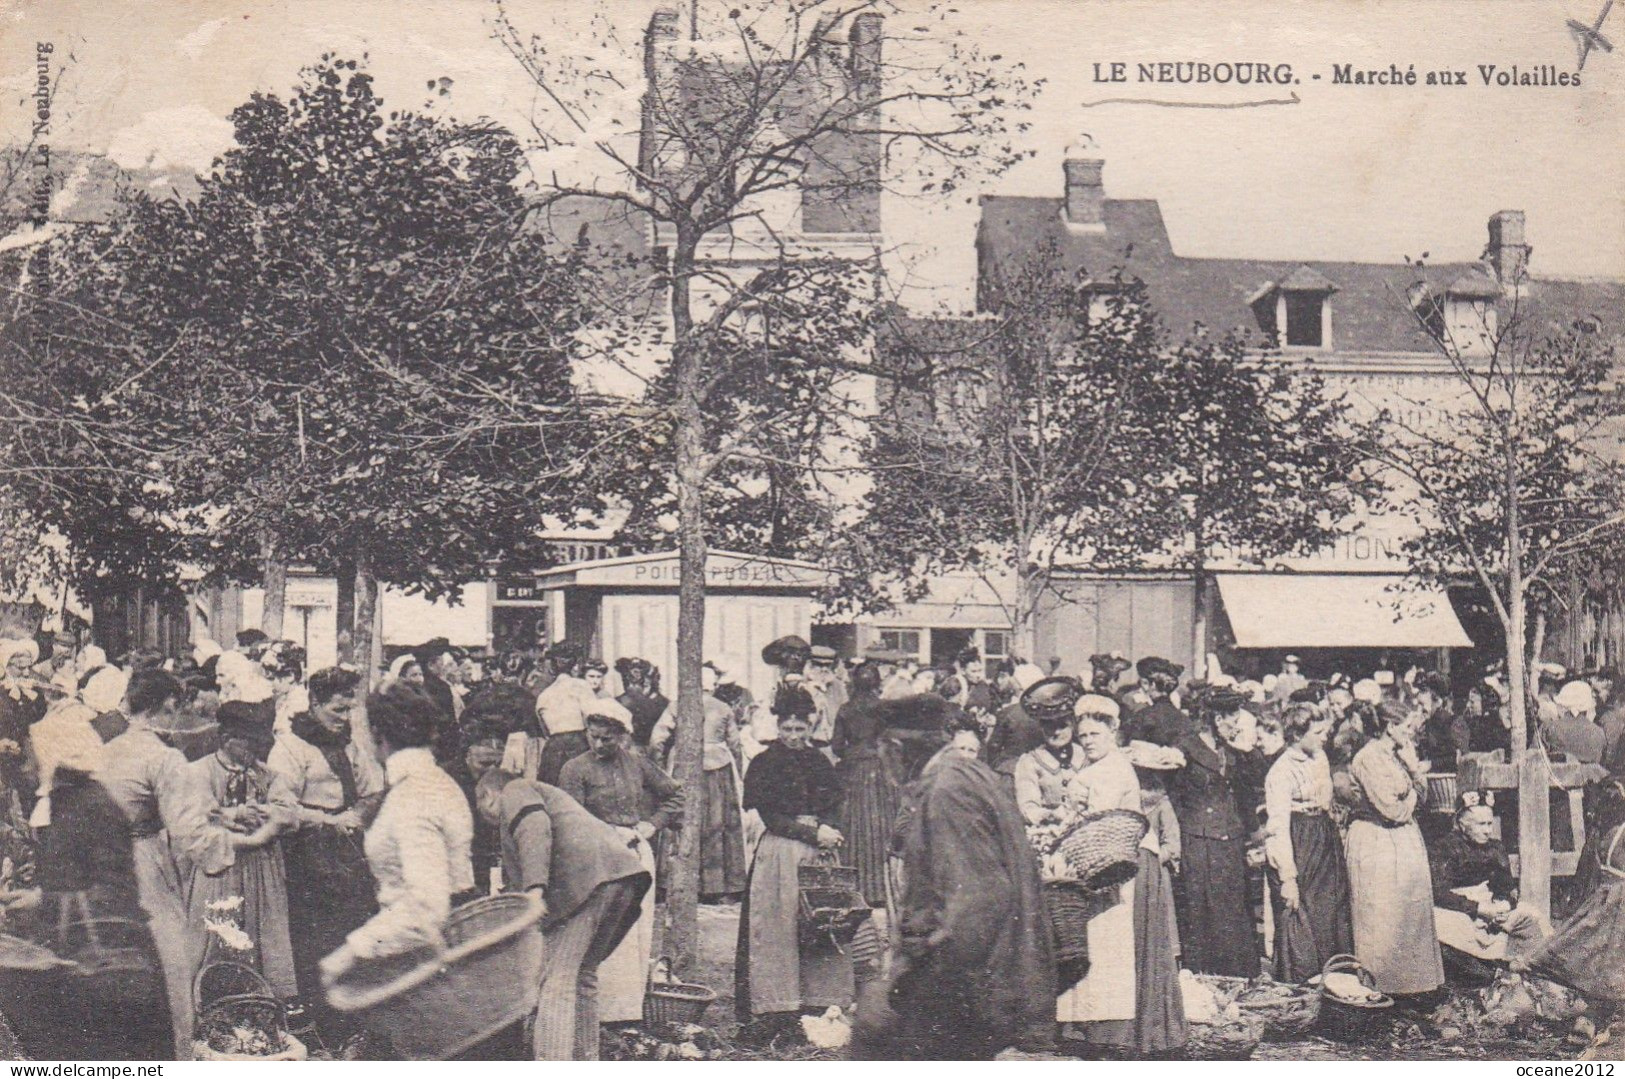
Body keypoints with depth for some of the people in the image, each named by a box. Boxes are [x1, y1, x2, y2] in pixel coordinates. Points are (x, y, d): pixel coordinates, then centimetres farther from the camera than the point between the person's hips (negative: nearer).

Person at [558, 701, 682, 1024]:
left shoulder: (637, 763, 10)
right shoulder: (576, 770, -2)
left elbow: (675, 794, 18)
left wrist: (651, 825, 6)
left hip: (638, 854, 5)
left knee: (641, 933, 6)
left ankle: (632, 1007, 15)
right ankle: (608, 1010, -3)